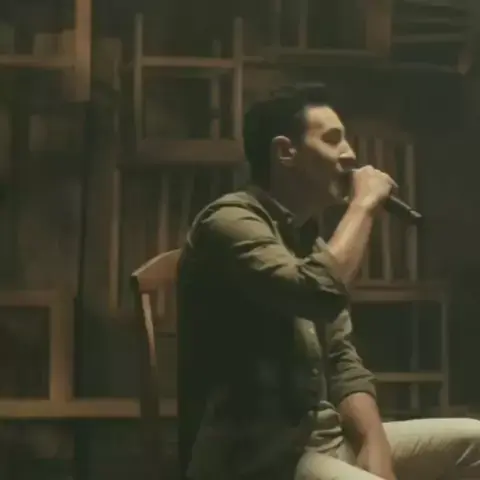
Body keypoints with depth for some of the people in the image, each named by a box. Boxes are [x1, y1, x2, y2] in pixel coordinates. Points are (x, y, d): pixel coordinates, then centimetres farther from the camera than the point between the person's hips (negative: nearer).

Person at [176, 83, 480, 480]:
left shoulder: (308, 241, 16)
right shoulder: (230, 221, -11)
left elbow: (342, 362, 13)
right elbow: (321, 292, -29)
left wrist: (375, 445, -4)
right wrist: (363, 205, -13)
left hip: (326, 439, 9)